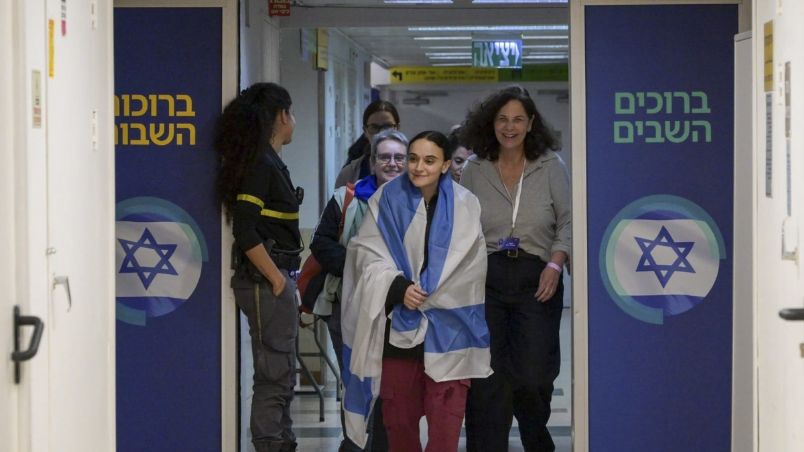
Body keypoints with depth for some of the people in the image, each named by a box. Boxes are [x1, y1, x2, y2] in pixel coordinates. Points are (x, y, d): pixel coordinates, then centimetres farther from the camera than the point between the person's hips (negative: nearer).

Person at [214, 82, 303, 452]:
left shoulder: (270, 162, 15)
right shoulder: (260, 164, -14)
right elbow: (245, 231, -21)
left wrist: (286, 278, 14)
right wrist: (276, 279, -16)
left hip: (276, 277, 10)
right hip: (265, 281, -10)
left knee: (281, 375, 15)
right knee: (274, 375, -6)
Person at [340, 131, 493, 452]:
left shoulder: (463, 205, -2)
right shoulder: (388, 199, 0)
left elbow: (469, 266, -4)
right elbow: (370, 254, -2)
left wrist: (428, 296, -11)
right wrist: (400, 288, -17)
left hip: (446, 321, -1)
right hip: (397, 321, 2)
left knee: (445, 410, -7)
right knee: (398, 408, 10)